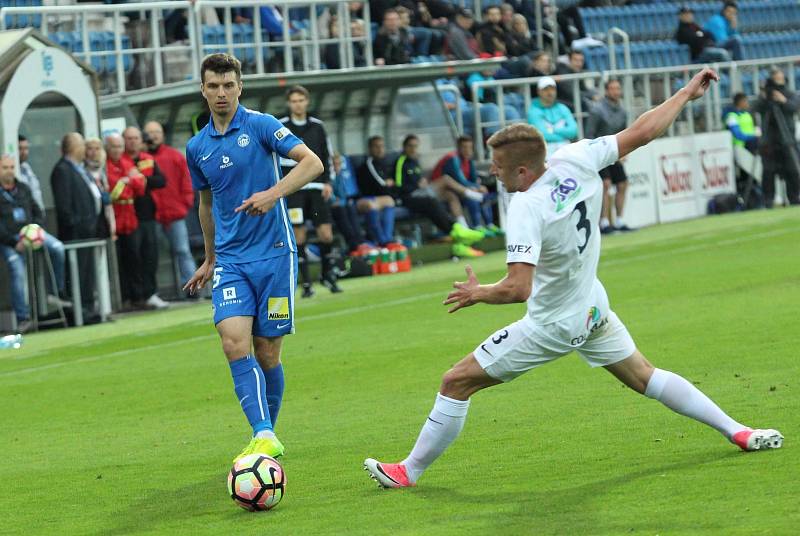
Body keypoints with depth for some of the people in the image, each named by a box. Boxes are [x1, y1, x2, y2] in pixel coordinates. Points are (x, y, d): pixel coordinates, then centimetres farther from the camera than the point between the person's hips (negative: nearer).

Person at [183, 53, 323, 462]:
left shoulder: (261, 125, -4)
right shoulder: (197, 147, 11)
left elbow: (312, 162, -14)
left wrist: (273, 193, -28)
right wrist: (210, 259, 30)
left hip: (273, 253, -3)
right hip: (231, 260, 3)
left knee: (267, 352, 1)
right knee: (234, 343, -18)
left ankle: (268, 437, 19)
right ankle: (264, 437, -23)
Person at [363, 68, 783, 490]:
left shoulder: (526, 208, -31)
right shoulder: (576, 160, -14)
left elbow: (517, 288, -36)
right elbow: (642, 132, -5)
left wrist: (477, 293, -17)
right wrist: (686, 93, 7)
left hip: (552, 325, -7)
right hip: (593, 309, 7)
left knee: (457, 382, 1)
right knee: (644, 377, 23)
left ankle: (409, 471, 9)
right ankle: (736, 431, 21)